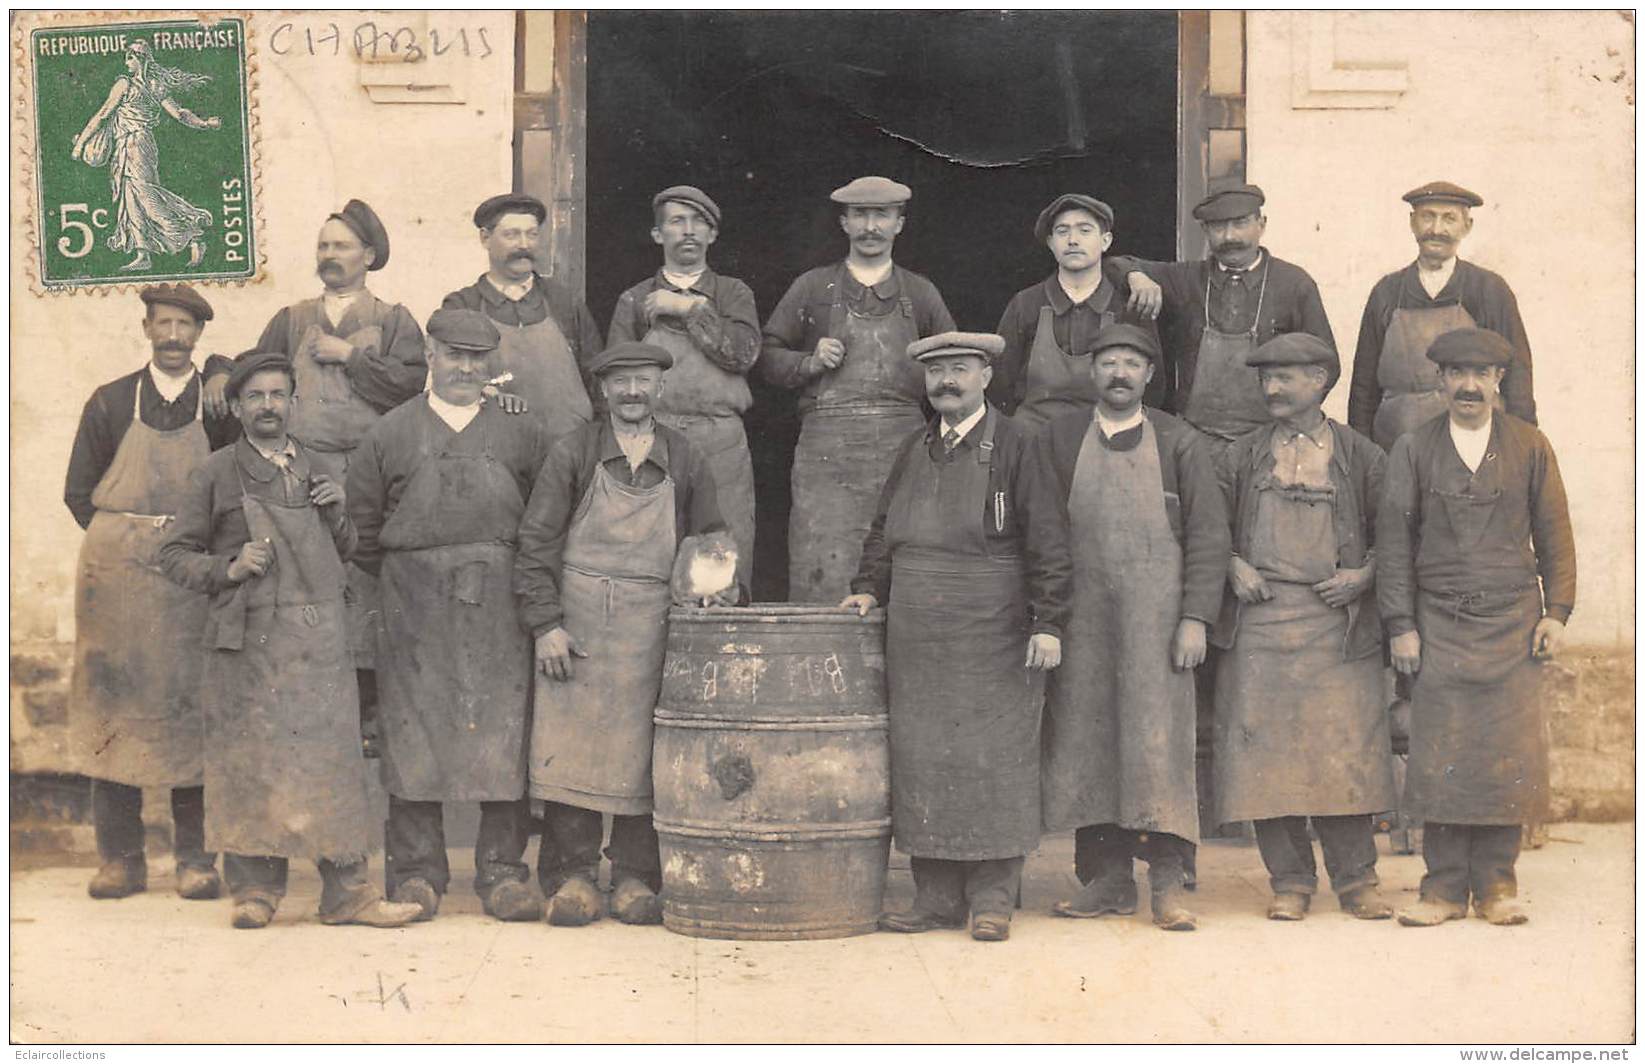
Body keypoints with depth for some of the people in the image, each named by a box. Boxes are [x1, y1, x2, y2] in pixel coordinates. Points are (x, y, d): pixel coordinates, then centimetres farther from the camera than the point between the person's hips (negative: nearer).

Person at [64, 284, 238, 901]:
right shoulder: (109, 403, 8)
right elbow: (78, 494, 11)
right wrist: (126, 543, 3)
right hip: (116, 573, 1)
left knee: (191, 709, -1)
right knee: (112, 703, 0)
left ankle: (195, 859, 5)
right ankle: (120, 860, 5)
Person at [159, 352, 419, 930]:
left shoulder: (317, 469, 18)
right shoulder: (215, 474, 6)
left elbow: (348, 553, 23)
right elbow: (174, 554, 7)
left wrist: (338, 513, 3)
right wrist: (228, 569, -10)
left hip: (319, 642, 3)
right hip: (248, 639, -3)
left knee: (332, 759, -1)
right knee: (249, 762, -2)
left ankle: (346, 892, 2)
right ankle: (254, 888, 9)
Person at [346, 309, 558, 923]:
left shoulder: (522, 433, 10)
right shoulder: (392, 433, 8)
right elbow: (362, 518, 10)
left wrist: (523, 581, 7)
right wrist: (398, 582, 9)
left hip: (500, 607, 1)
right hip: (416, 608, 0)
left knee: (503, 732, -1)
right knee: (415, 732, 0)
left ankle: (502, 870, 6)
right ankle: (416, 871, 8)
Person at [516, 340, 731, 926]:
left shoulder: (685, 461, 9)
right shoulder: (572, 453, 3)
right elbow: (537, 542, 1)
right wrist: (545, 624, -7)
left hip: (652, 630, 1)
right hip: (577, 624, -1)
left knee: (642, 755, 2)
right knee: (572, 746, -3)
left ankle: (637, 879, 11)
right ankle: (571, 876, 5)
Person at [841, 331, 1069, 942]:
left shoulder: (1015, 446, -2)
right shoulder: (914, 451, 14)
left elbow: (1047, 542, -6)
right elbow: (883, 531, 23)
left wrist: (1047, 623, -11)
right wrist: (869, 589, 9)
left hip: (993, 640, -5)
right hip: (917, 642, 5)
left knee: (993, 759, -2)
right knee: (921, 761, 5)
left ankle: (992, 899, 6)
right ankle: (937, 897, 12)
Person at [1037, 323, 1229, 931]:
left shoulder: (1179, 444, 6)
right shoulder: (1058, 441, 10)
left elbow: (1207, 538, 3)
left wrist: (1195, 617, -6)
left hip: (1157, 613, -2)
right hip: (1082, 616, 2)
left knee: (1158, 735, -8)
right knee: (1086, 738, 2)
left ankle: (1168, 884, -3)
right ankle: (1108, 880, 10)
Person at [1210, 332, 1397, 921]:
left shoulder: (1360, 456, 7)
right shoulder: (1242, 456, 11)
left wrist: (1363, 575, -4)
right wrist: (1233, 566, 0)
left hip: (1337, 624, -1)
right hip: (1259, 623, 2)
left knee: (1344, 752, -4)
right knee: (1267, 752, -1)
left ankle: (1356, 880, 9)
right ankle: (1290, 881, 9)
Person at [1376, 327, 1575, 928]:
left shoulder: (1530, 447, 9)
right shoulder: (1412, 450, 7)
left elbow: (1553, 534, 10)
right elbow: (1394, 538, 5)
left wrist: (1556, 612, 1)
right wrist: (1400, 624, -1)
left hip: (1513, 623, 1)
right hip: (1439, 625, 0)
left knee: (1511, 754, -3)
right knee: (1440, 758, -4)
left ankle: (1496, 884, 8)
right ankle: (1445, 886, 4)